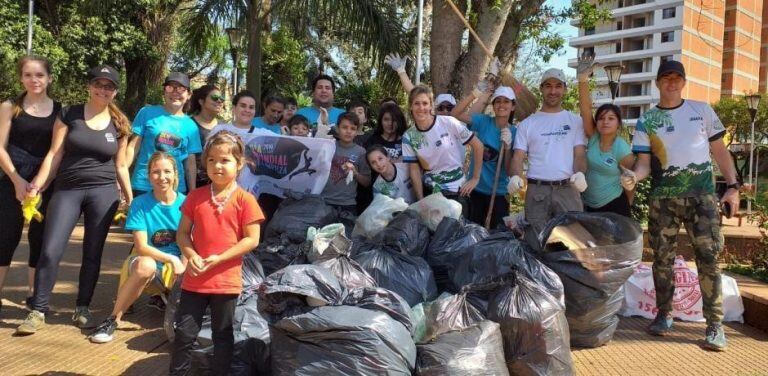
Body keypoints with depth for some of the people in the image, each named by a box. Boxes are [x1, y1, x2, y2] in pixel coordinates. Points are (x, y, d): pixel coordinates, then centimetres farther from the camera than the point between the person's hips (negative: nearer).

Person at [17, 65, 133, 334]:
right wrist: (37, 185, -9)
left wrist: (131, 199, 11)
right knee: (50, 251, -7)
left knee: (93, 253, 5)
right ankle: (38, 312, 5)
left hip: (103, 192, 1)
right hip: (67, 190, -1)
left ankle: (82, 309, 18)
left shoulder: (119, 125, 7)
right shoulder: (69, 115, 2)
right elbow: (55, 155, 0)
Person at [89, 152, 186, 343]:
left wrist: (182, 264, -21)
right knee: (146, 265, -37)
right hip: (148, 260, -1)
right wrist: (171, 258, -21)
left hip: (178, 265, 1)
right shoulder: (140, 203, -6)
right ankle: (113, 319, -20)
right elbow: (141, 246, -11)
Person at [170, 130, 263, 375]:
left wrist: (219, 258, -17)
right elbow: (182, 232, 6)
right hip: (195, 278, 3)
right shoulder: (196, 196, 2)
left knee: (223, 335, 13)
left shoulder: (244, 200, -8)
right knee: (184, 334, 10)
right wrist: (191, 256, -13)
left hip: (226, 280, -2)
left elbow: (252, 239, -10)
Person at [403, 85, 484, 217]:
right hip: (430, 192, 2)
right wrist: (420, 200, -4)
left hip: (457, 191, -2)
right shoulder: (408, 137, -4)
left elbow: (477, 145, -8)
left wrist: (475, 178, -6)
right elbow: (414, 169, 0)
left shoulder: (449, 123, -14)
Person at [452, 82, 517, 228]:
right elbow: (455, 114, -19)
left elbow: (510, 171, -10)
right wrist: (475, 94, -30)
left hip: (499, 193, 0)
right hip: (476, 189, 0)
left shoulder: (515, 132, -6)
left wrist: (507, 147, -25)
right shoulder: (484, 122, -5)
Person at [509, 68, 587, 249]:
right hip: (537, 190, 0)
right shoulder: (527, 123, 12)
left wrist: (580, 173, -16)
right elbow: (518, 156, 5)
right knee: (535, 244, 2)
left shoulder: (575, 121, 12)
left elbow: (580, 154, 5)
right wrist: (515, 176, -16)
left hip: (568, 188, 0)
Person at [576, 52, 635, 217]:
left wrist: (626, 209, 8)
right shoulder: (593, 138, -3)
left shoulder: (622, 149, -11)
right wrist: (583, 80, -28)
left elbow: (631, 180, 0)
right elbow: (585, 109, -16)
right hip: (588, 206, 4)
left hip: (614, 206, -4)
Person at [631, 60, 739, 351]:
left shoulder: (702, 111, 9)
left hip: (701, 195, 0)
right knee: (662, 258, 6)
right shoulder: (646, 122, 6)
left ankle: (715, 325, 0)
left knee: (708, 258, -6)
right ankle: (664, 315, 20)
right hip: (662, 198, 1)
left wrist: (733, 186, 1)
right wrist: (632, 176, -22)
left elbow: (719, 150, 10)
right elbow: (644, 164, 1)